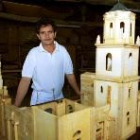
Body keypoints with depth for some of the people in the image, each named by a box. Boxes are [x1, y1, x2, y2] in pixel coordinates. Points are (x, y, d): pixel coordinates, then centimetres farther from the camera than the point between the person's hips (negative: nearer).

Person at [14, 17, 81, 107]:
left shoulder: (62, 50, -4)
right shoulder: (33, 53, -11)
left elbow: (69, 74, 4)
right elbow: (25, 80, -13)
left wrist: (80, 94, 5)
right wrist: (16, 106, -17)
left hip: (59, 98, 3)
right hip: (39, 100, -2)